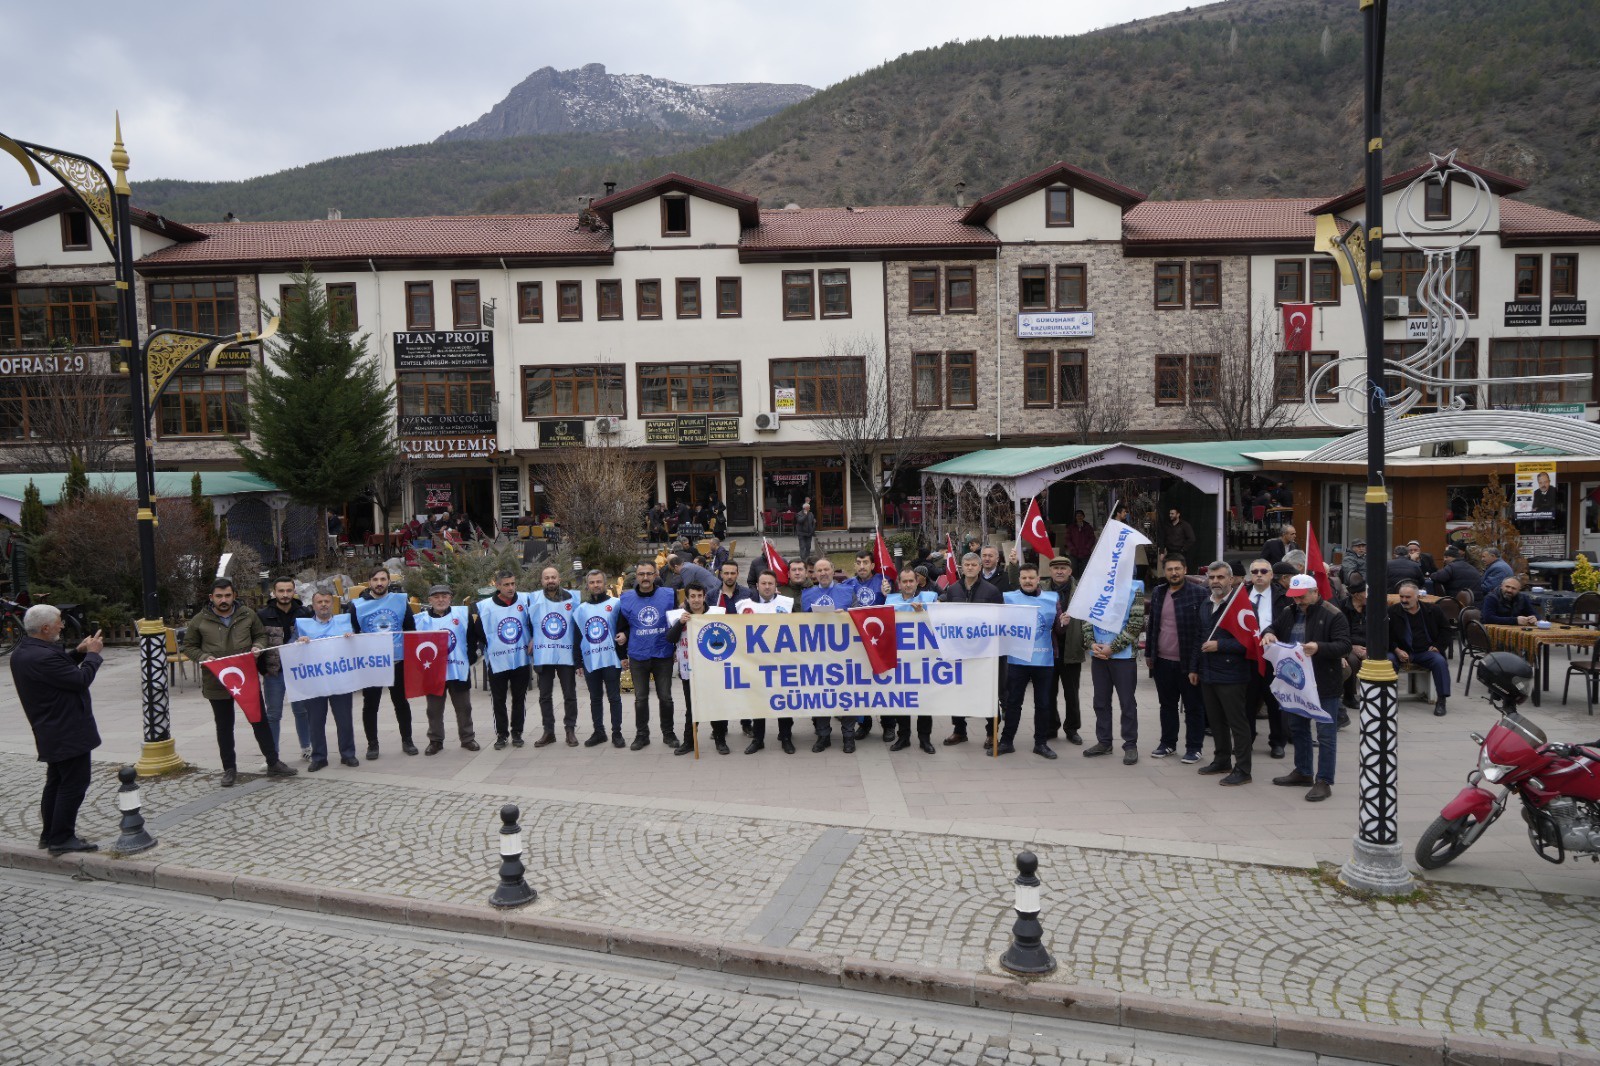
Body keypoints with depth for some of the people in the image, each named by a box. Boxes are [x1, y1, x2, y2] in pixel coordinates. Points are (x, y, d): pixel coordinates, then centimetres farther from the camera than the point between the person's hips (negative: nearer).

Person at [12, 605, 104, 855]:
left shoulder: (22, 652, 6)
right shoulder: (42, 657, -27)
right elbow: (81, 679, -23)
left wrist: (77, 653, 4)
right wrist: (92, 653, -8)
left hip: (52, 732, 11)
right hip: (68, 733, -11)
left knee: (56, 782, 19)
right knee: (74, 784, -3)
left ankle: (50, 834, 28)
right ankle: (62, 839, 2)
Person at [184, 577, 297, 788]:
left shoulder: (248, 615, 2)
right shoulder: (200, 621, -2)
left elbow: (261, 634, 13)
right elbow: (189, 647, 5)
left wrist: (258, 646, -9)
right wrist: (204, 657, -14)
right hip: (217, 682, -1)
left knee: (260, 721, 6)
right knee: (224, 727, 11)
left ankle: (273, 763, 15)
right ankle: (229, 768, 22)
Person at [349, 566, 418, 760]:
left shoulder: (401, 600, 2)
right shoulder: (358, 605, 0)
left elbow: (410, 628, 7)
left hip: (398, 661, 1)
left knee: (401, 702, 10)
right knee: (370, 705, 5)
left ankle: (407, 740, 22)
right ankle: (372, 744, 17)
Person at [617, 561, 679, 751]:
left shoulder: (669, 595, -3)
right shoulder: (626, 598, 0)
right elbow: (622, 626, 11)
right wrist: (622, 636, -2)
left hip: (663, 656, -1)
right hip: (637, 657, 1)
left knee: (665, 697, 8)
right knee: (640, 698, 9)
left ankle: (668, 733, 22)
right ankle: (641, 734, 21)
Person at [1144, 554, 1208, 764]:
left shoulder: (1199, 594, -8)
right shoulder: (1158, 594, 10)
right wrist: (1149, 654, 14)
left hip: (1188, 661, -5)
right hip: (1162, 661, 5)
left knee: (1193, 706, 5)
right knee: (1167, 704, 15)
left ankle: (1193, 747, 14)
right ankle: (1167, 743, 27)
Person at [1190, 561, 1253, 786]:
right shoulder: (1203, 605, 12)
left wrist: (1220, 646, -20)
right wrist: (1194, 667, 15)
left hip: (1231, 675, -8)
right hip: (1207, 673, 8)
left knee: (1237, 722, 0)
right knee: (1216, 720, 17)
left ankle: (1242, 769, 7)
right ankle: (1222, 760, 31)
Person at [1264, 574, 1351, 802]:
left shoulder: (1332, 615, -13)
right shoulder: (1288, 612, 7)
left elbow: (1345, 645, -17)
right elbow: (1275, 629, 20)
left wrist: (1319, 647, -34)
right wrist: (1268, 634, -4)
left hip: (1324, 684, -7)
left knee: (1326, 733, -1)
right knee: (1297, 727, 18)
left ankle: (1324, 781, 4)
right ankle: (1303, 771, 33)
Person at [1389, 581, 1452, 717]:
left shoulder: (1433, 611, 9)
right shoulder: (1392, 612, 6)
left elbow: (1445, 632, 18)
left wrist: (1438, 646, 2)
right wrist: (1397, 650, -9)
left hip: (1426, 651, 1)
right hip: (1401, 652, -1)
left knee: (1440, 661, -29)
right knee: (1388, 660, -31)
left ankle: (1441, 700, -20)